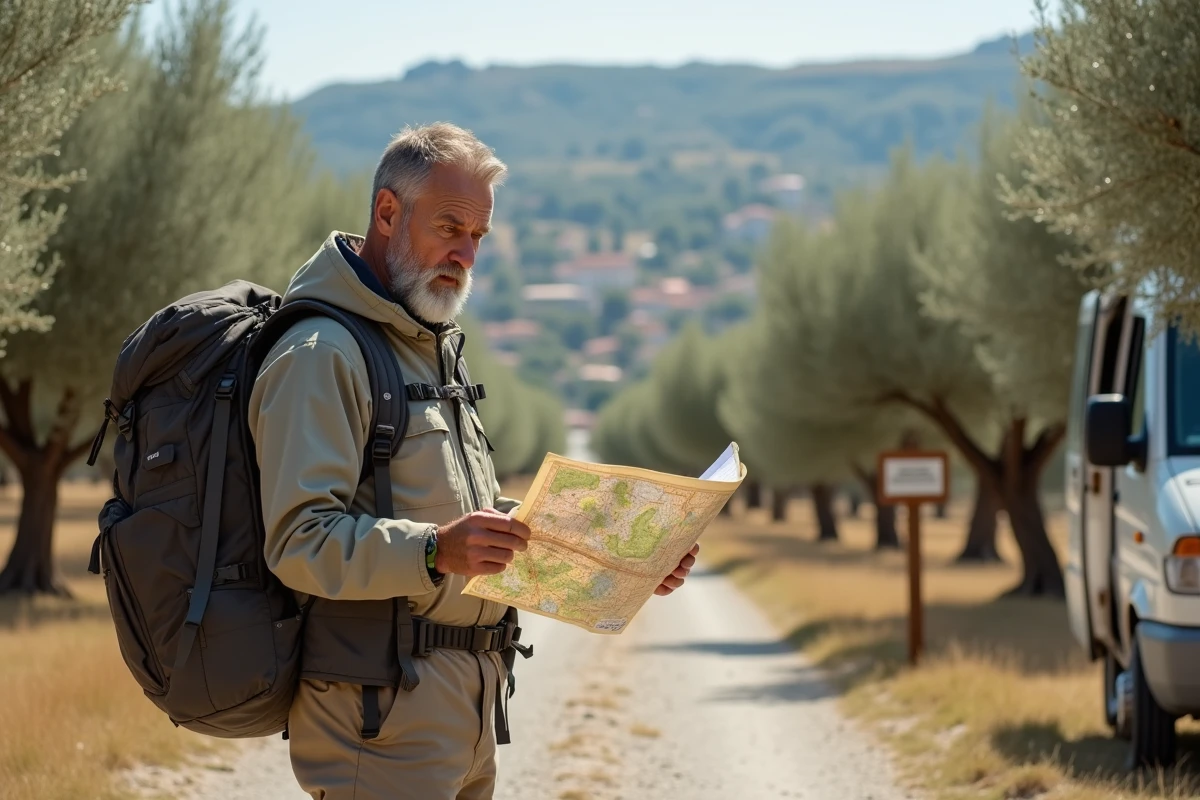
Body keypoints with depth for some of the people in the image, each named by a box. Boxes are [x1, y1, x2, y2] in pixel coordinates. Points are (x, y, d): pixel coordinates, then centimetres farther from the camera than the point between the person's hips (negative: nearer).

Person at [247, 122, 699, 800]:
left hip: (466, 709, 9)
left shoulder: (437, 348, 22)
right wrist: (434, 551, -34)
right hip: (382, 711, -9)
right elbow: (301, 541, -20)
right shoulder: (321, 355, -11)